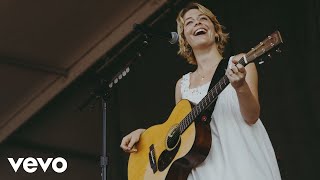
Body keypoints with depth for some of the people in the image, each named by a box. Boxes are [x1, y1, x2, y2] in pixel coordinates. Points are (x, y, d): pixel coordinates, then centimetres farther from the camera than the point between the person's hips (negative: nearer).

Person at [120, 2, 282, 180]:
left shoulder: (239, 64, 3)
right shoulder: (182, 84, 14)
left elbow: (252, 117, -7)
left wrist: (241, 87, -25)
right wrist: (143, 132, 6)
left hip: (243, 160, -3)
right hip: (205, 165, 3)